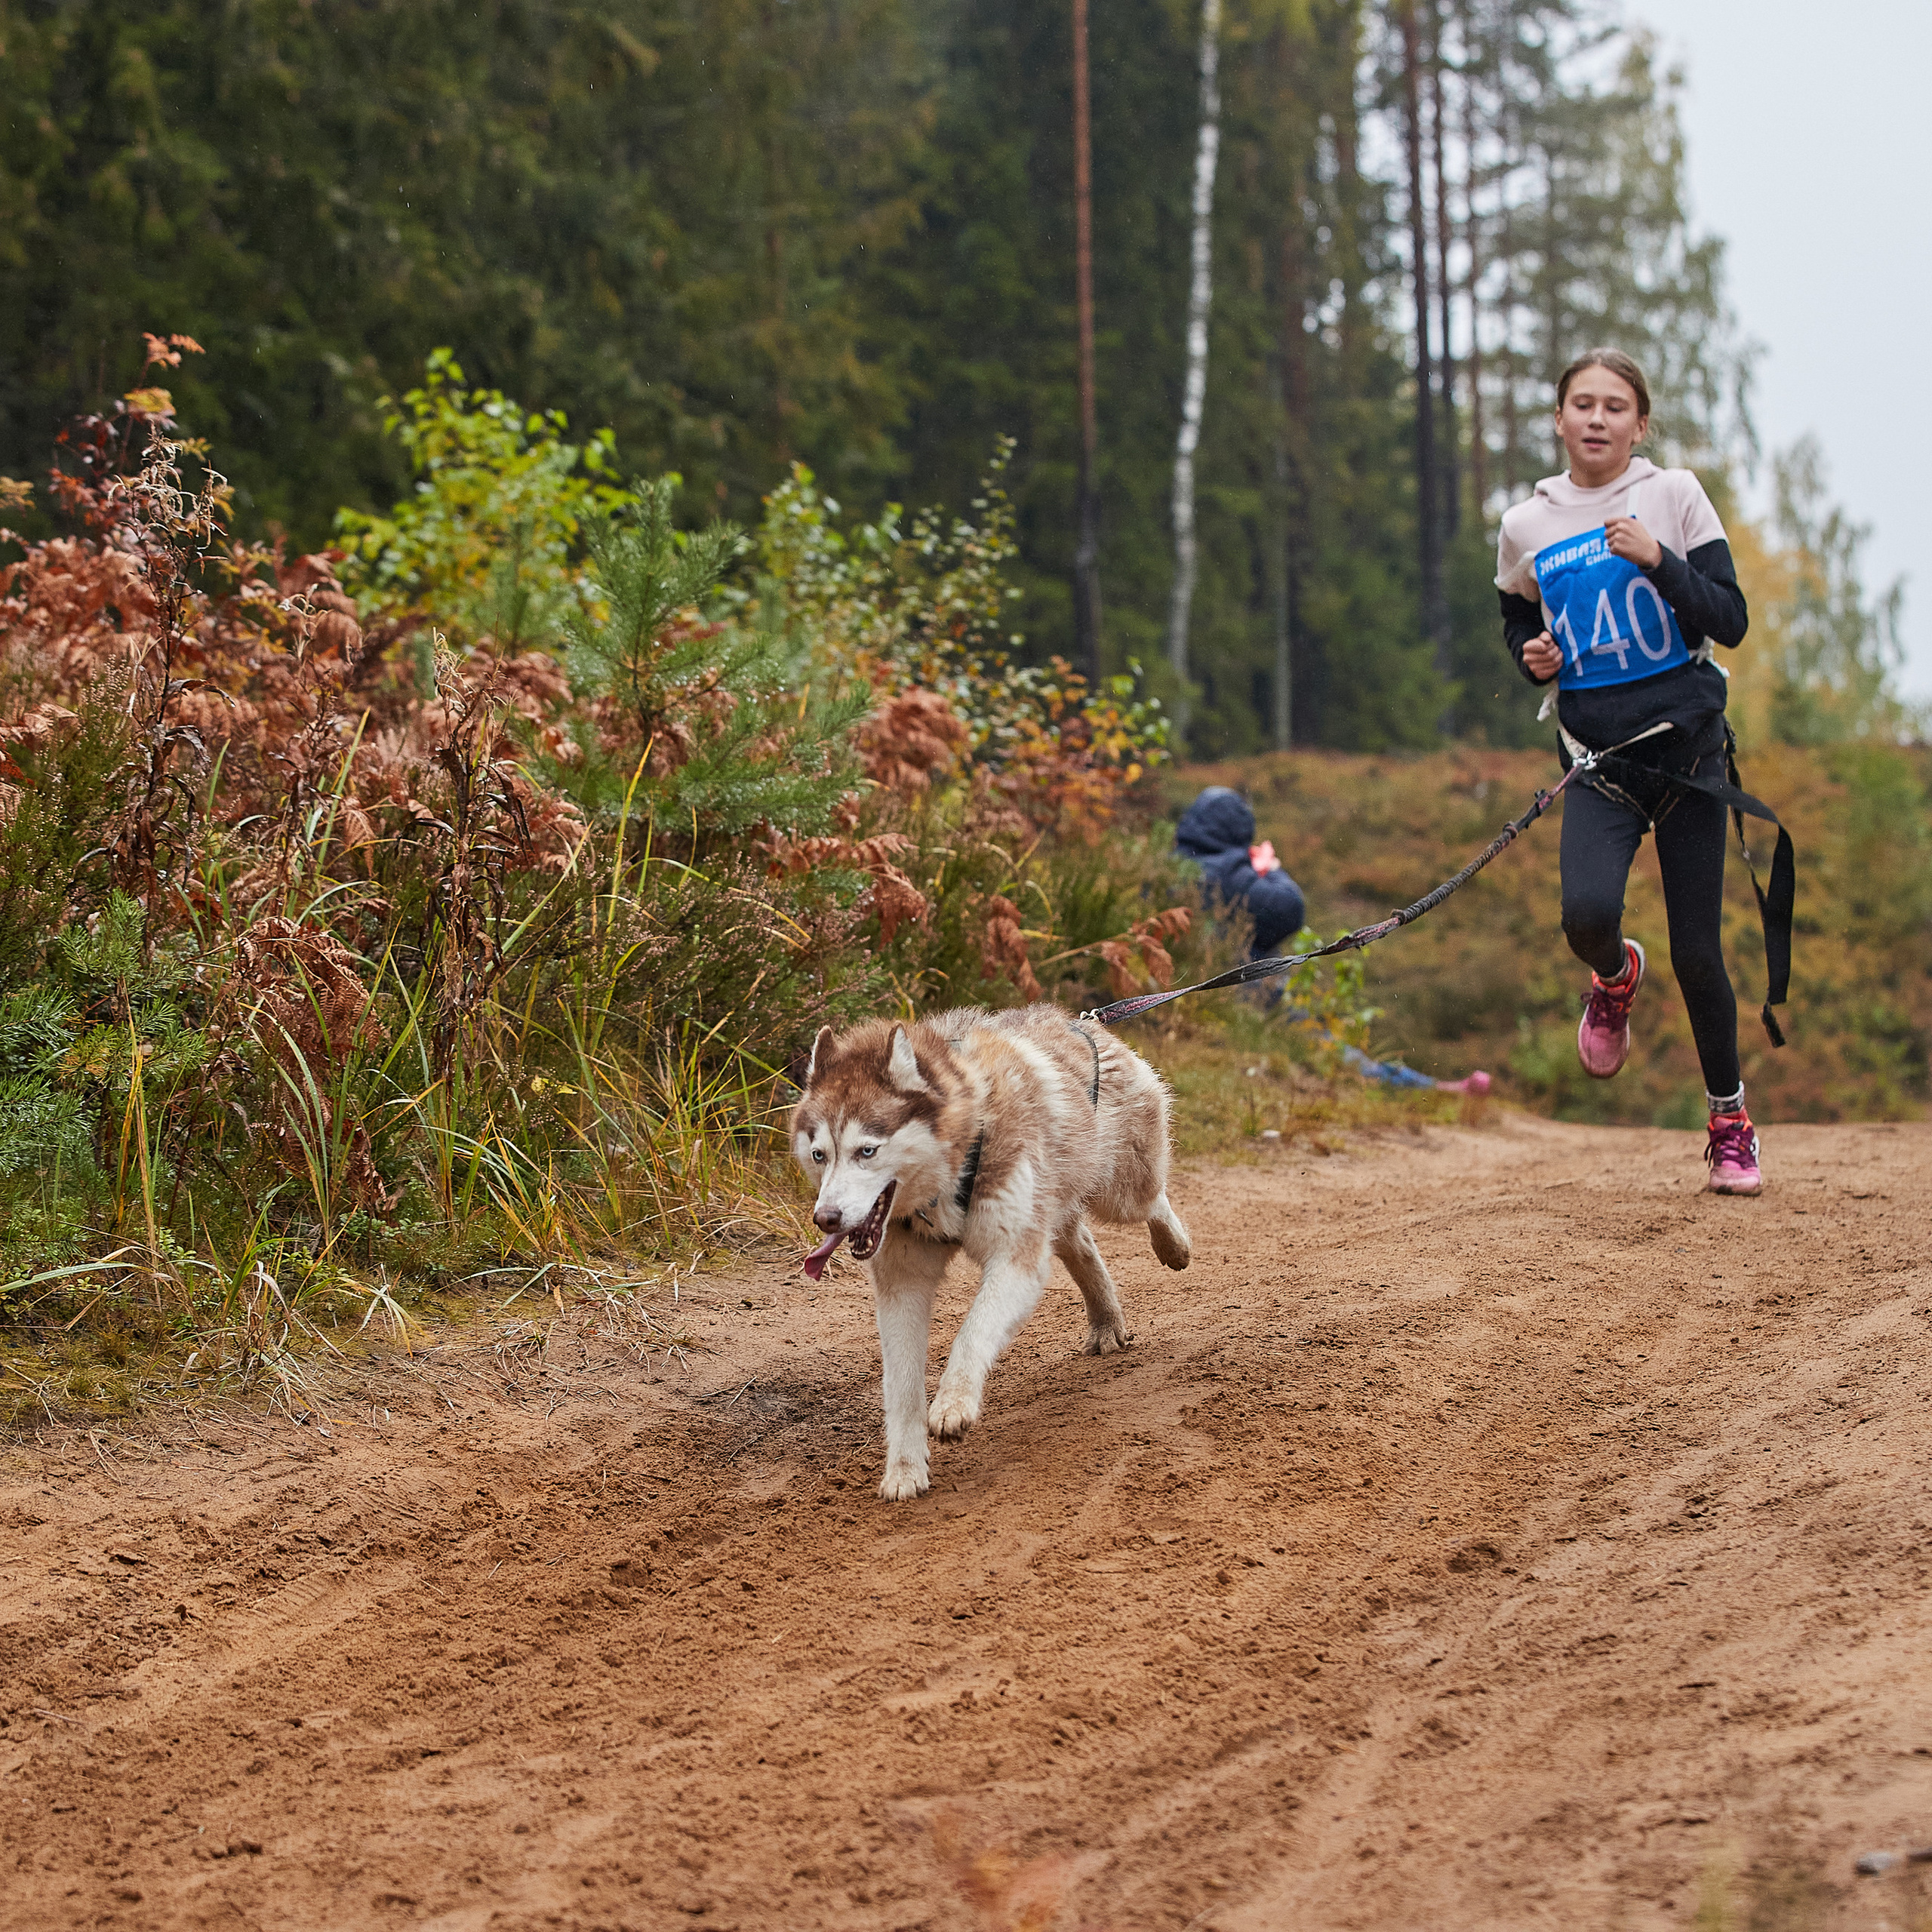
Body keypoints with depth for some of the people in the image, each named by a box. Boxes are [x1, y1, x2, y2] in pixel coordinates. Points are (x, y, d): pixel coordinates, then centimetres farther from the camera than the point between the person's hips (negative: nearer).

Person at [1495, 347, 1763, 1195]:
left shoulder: (1673, 495, 0)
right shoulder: (1527, 525, 6)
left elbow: (1730, 621, -5)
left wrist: (1657, 559, -18)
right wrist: (1531, 655, 1)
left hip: (1687, 744, -1)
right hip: (1600, 760, 1)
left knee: (1697, 955, -1)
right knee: (1587, 914, -25)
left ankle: (1730, 1121, 21)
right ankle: (1615, 977, 13)